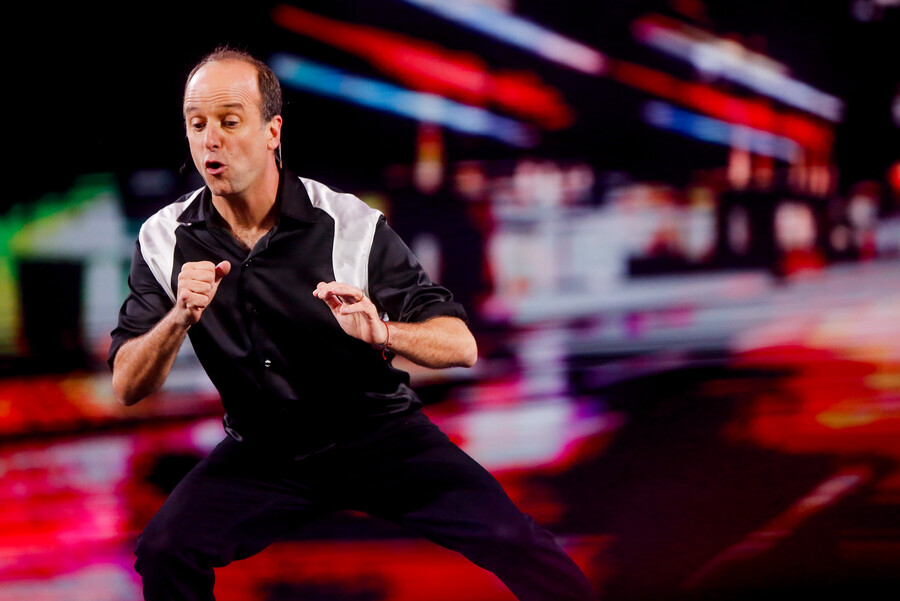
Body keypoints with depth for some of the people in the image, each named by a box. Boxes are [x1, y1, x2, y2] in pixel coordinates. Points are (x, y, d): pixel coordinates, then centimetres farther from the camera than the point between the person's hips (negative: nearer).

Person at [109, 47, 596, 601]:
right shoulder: (165, 239, -5)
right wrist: (181, 318, -25)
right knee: (163, 553, -24)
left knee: (517, 548, -20)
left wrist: (381, 333, -33)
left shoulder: (350, 224, -12)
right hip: (262, 452, 2)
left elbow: (461, 346, -12)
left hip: (378, 431, -2)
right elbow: (128, 388, -6)